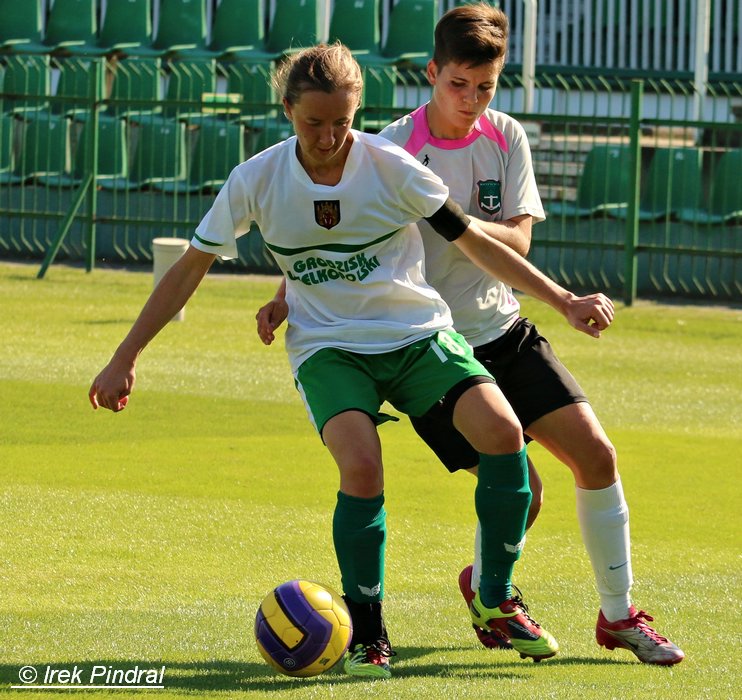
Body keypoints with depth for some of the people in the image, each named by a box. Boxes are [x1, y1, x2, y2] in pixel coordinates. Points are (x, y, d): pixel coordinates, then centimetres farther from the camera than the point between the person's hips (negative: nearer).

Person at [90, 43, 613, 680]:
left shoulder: (391, 167, -11)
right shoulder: (256, 181, -9)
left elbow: (473, 240, -1)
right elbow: (191, 268, 1)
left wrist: (563, 300, -4)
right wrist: (125, 359, 0)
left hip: (417, 333, 1)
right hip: (328, 346, -1)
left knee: (503, 433, -21)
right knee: (361, 466, -29)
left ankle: (496, 601, -1)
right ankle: (367, 637, -11)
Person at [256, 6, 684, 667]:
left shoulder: (506, 137, -1)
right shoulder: (394, 149, -13)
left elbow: (517, 240, -7)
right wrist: (289, 296, -22)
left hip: (505, 332, 5)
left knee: (595, 453, -5)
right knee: (518, 488, -13)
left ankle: (618, 614, 11)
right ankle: (485, 587, 21)